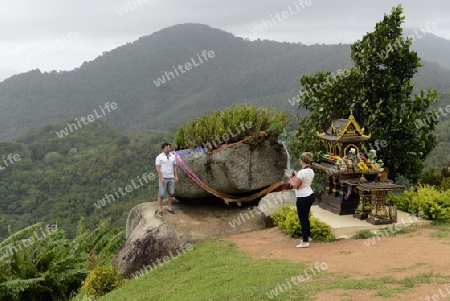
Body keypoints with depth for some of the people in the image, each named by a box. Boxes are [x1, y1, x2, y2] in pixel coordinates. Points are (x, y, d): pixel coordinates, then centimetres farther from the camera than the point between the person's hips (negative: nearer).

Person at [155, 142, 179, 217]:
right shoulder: (159, 157, -7)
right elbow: (158, 168, -11)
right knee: (161, 194, -3)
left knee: (171, 193, 9)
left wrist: (176, 176, 3)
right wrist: (161, 177, -18)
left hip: (171, 178, 5)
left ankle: (170, 208, 21)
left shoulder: (173, 156, 8)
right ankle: (160, 210, 1)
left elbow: (174, 167, 12)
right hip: (163, 178, -5)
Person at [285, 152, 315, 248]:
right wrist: (296, 175, 24)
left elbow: (295, 185, -15)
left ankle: (305, 242, 3)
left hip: (303, 198, -9)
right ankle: (308, 236, 35)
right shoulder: (311, 171, 5)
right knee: (305, 217, 22)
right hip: (310, 195, 9)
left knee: (302, 219, -1)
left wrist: (289, 177, -2)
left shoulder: (302, 172, -22)